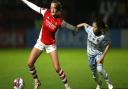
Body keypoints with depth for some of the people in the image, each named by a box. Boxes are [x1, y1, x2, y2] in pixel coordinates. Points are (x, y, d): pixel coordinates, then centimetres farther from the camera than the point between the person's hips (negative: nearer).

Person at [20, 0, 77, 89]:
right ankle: (36, 81, 19)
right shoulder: (46, 12, -14)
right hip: (41, 42, 3)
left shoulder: (60, 21, -22)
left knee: (57, 68, -8)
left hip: (51, 45, -3)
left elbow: (70, 27, -7)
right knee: (30, 63, -3)